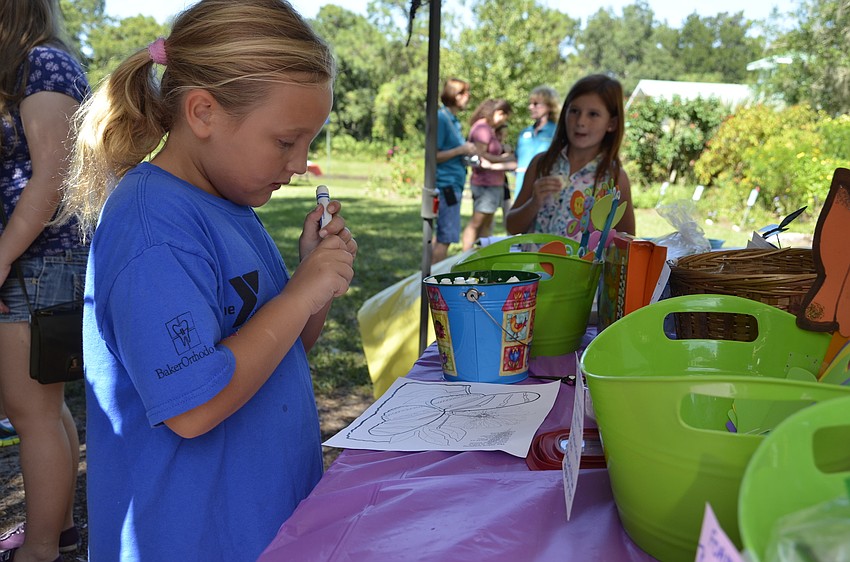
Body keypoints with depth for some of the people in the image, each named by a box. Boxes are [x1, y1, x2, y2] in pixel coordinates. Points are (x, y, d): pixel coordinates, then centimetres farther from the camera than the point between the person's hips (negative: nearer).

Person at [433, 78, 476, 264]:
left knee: (442, 236, 13)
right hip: (445, 184, -9)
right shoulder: (441, 118, -13)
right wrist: (461, 150, -15)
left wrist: (467, 154, 9)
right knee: (445, 237, -6)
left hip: (454, 184, 9)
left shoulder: (453, 120, 15)